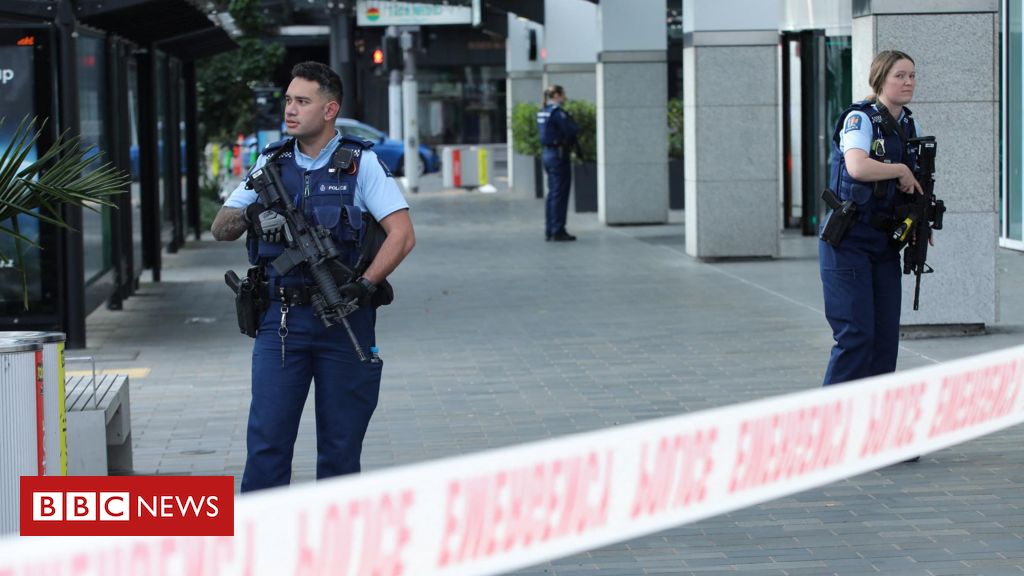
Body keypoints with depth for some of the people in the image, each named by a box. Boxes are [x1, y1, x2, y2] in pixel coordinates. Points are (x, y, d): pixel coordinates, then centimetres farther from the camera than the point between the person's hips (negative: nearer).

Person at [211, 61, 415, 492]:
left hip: (344, 319, -2)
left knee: (341, 444, 6)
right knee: (267, 439, -4)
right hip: (281, 320, 2)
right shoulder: (270, 163, 10)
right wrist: (249, 217, -14)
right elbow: (220, 229, 8)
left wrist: (365, 284, -20)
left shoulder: (360, 163, 0)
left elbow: (403, 234, -8)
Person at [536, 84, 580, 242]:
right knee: (560, 194, -4)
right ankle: (558, 232, -2)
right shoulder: (557, 112, -16)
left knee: (552, 193, 14)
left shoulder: (542, 112, 12)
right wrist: (577, 127, 2)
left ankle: (550, 231, 17)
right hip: (559, 155, -9)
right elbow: (571, 131, -20)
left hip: (547, 153, 9)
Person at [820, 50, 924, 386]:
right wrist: (902, 170, -17)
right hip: (848, 241, -7)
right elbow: (857, 167, -31)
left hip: (885, 242, 7)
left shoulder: (910, 126, 12)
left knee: (886, 336, 6)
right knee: (856, 335, -11)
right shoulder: (859, 119, -12)